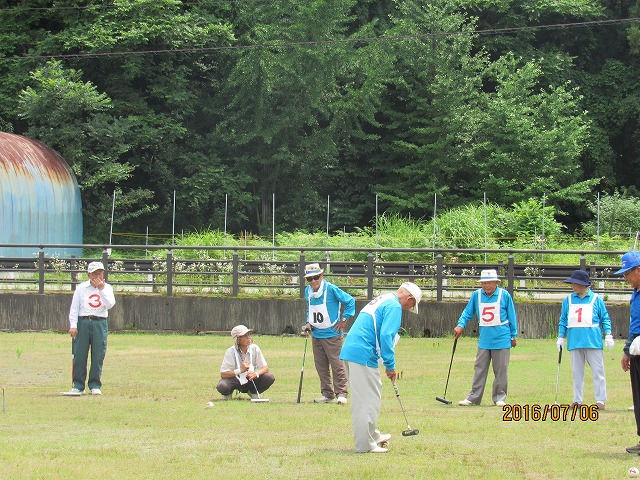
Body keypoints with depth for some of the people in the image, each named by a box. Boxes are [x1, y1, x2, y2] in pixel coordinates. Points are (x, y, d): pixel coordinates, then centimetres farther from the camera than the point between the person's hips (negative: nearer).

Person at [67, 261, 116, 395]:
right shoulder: (81, 288, 7)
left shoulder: (107, 288, 9)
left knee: (98, 356, -1)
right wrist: (73, 325, -5)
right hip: (83, 322, 0)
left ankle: (95, 385, 6)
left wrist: (101, 289, -13)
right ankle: (78, 385, 4)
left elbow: (110, 305, -8)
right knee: (79, 355, -2)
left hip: (100, 324, 0)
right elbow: (74, 308, 5)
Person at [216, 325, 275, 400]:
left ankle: (253, 392, 6)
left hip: (250, 379, 3)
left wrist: (256, 374, -30)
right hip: (234, 379, -3)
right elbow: (223, 374, -22)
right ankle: (228, 393, 4)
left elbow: (266, 368, -8)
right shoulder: (231, 351, -17)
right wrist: (240, 370, -34)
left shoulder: (254, 348, -9)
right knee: (221, 386, -36)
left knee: (270, 378, -23)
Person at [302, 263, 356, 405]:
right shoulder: (308, 291, 6)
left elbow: (350, 301, -7)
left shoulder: (331, 289, -13)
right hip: (316, 334, 6)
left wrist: (344, 319, -8)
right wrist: (308, 323, 8)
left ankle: (341, 393, -2)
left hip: (332, 334, -6)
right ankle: (327, 393, 16)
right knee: (320, 365, 8)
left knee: (337, 364, -6)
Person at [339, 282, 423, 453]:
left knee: (362, 399, 20)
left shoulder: (380, 301, 25)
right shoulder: (394, 307, -7)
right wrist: (390, 365, -10)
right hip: (363, 355, -10)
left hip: (348, 351, 10)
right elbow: (385, 336, -17)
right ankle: (365, 444, -2)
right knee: (369, 399, -4)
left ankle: (372, 435, 31)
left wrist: (387, 364, 23)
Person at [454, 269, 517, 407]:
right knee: (479, 369, 3)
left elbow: (511, 316, 3)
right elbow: (468, 312, 9)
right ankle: (474, 397, 6)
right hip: (484, 340, 2)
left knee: (500, 370, 3)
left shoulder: (504, 295, -4)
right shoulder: (476, 295, 1)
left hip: (502, 339, -2)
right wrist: (460, 325, -7)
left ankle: (500, 397, 12)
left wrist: (513, 336, 6)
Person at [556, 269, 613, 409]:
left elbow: (605, 319, 5)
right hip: (575, 342, 3)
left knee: (597, 371, -4)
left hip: (593, 342, -3)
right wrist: (560, 337, 9)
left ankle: (600, 400, -1)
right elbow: (563, 320, 15)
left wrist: (608, 335, -4)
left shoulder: (596, 299, 2)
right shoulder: (568, 300, 10)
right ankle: (577, 400, 13)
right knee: (577, 372, 8)